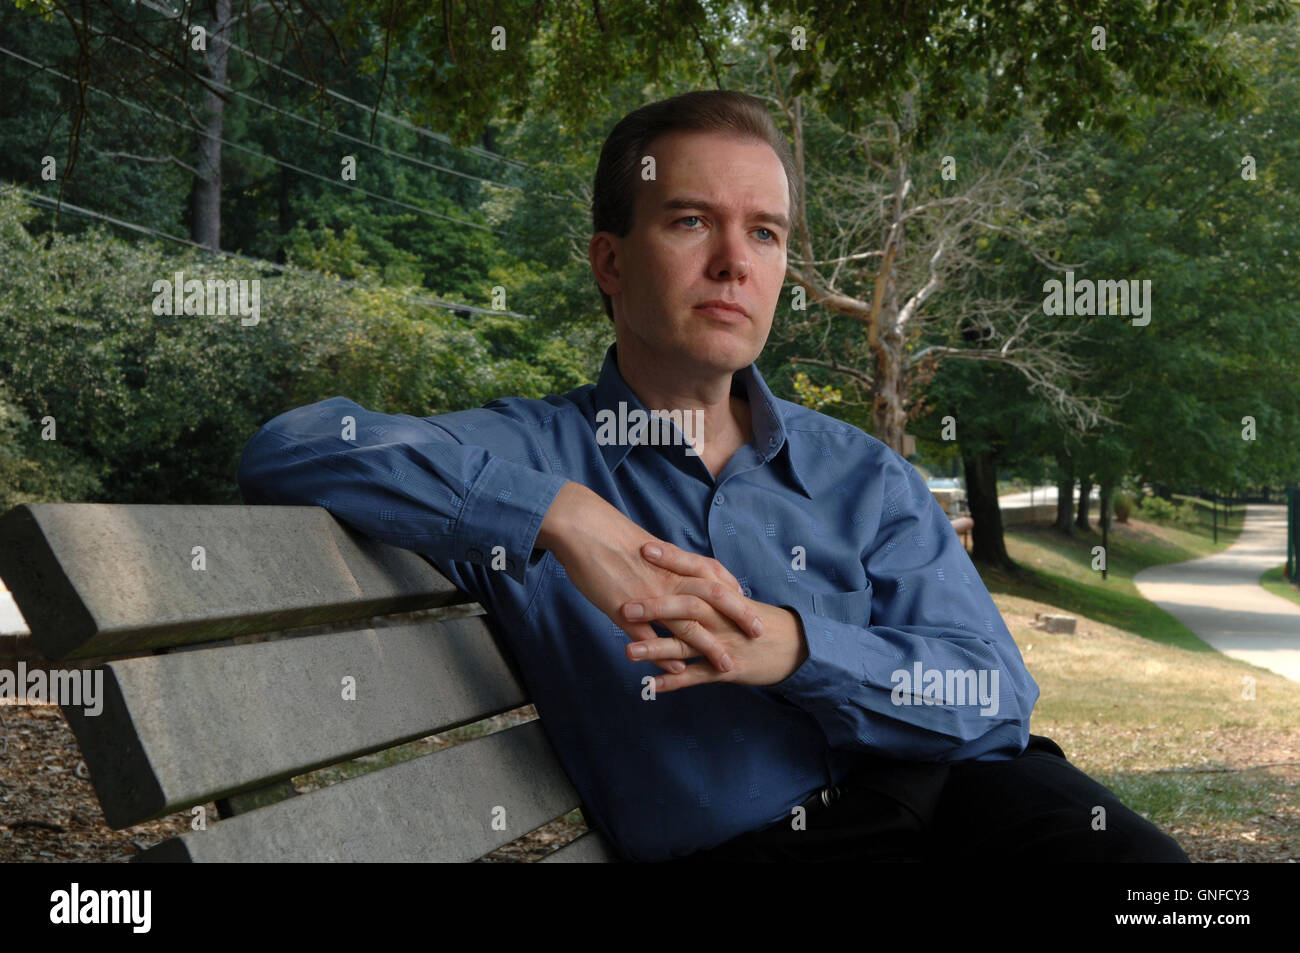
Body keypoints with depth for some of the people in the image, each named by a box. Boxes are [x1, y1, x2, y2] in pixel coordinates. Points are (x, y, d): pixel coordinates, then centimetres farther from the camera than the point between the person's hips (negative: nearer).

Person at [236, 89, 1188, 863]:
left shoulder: (866, 478, 15)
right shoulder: (523, 458, 7)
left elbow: (994, 697, 4)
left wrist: (793, 648, -15)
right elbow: (292, 448, -8)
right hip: (744, 838, -3)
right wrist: (559, 514, -15)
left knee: (1138, 861, -25)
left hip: (948, 790, 4)